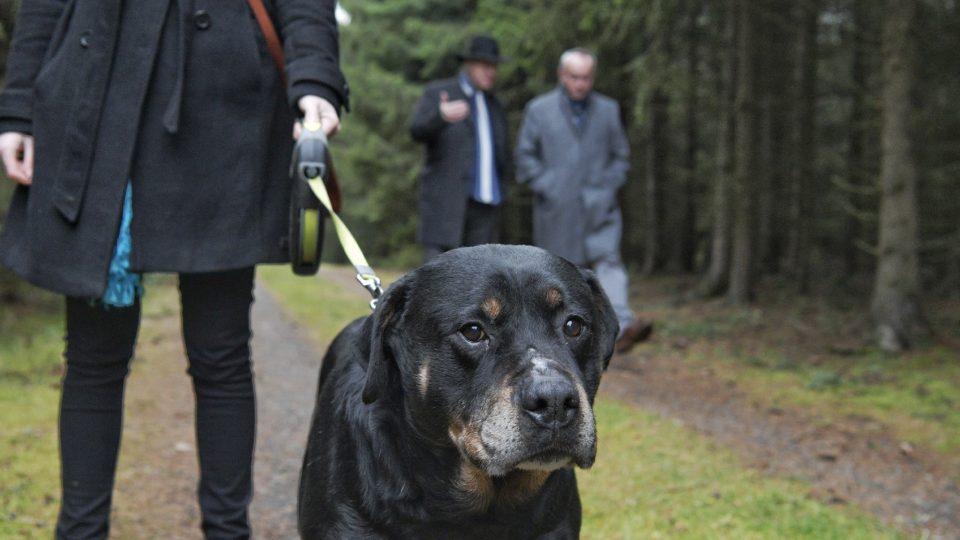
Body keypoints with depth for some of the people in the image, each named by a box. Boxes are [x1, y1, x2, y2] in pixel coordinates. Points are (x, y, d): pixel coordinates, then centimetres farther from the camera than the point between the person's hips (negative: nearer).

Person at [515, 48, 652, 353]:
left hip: (598, 209, 1)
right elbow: (525, 156, 5)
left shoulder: (608, 110, 10)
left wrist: (606, 187, -1)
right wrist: (547, 188, -6)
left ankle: (622, 327, -28)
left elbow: (621, 156, 15)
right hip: (556, 210, 0)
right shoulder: (539, 110, 5)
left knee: (608, 260, -16)